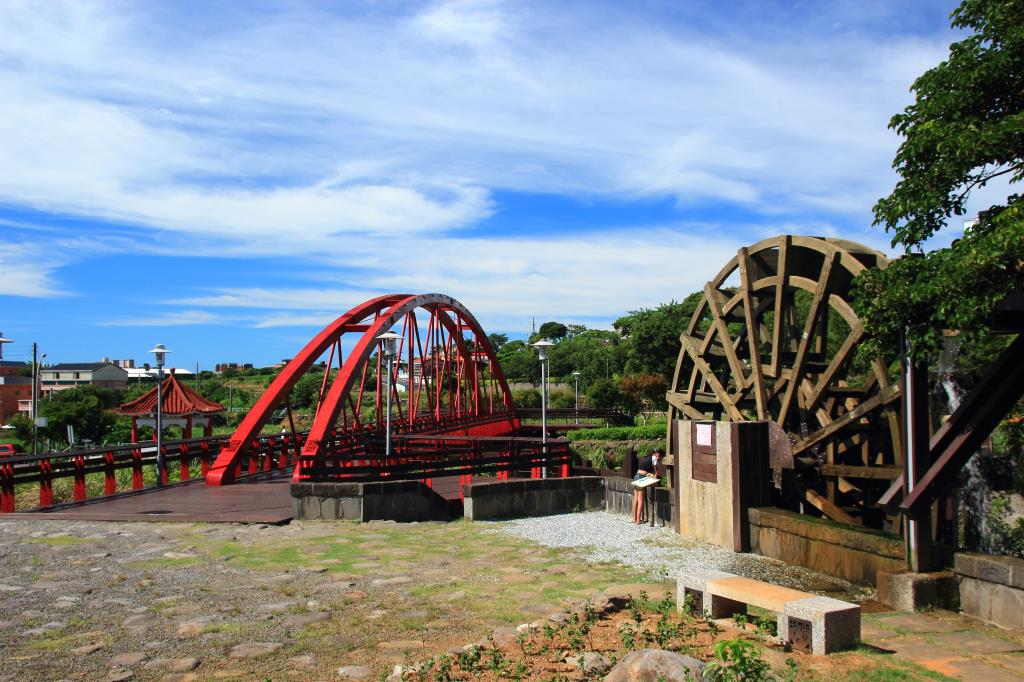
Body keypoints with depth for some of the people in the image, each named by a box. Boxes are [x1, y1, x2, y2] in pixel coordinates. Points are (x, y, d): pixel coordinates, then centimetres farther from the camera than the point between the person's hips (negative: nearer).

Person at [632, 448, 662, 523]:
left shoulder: (646, 458, 23)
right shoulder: (654, 458, 1)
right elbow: (656, 471, 4)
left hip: (636, 476, 8)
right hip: (642, 477, -8)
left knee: (636, 499, 11)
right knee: (640, 499, -4)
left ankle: (634, 518, 15)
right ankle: (638, 519, -3)